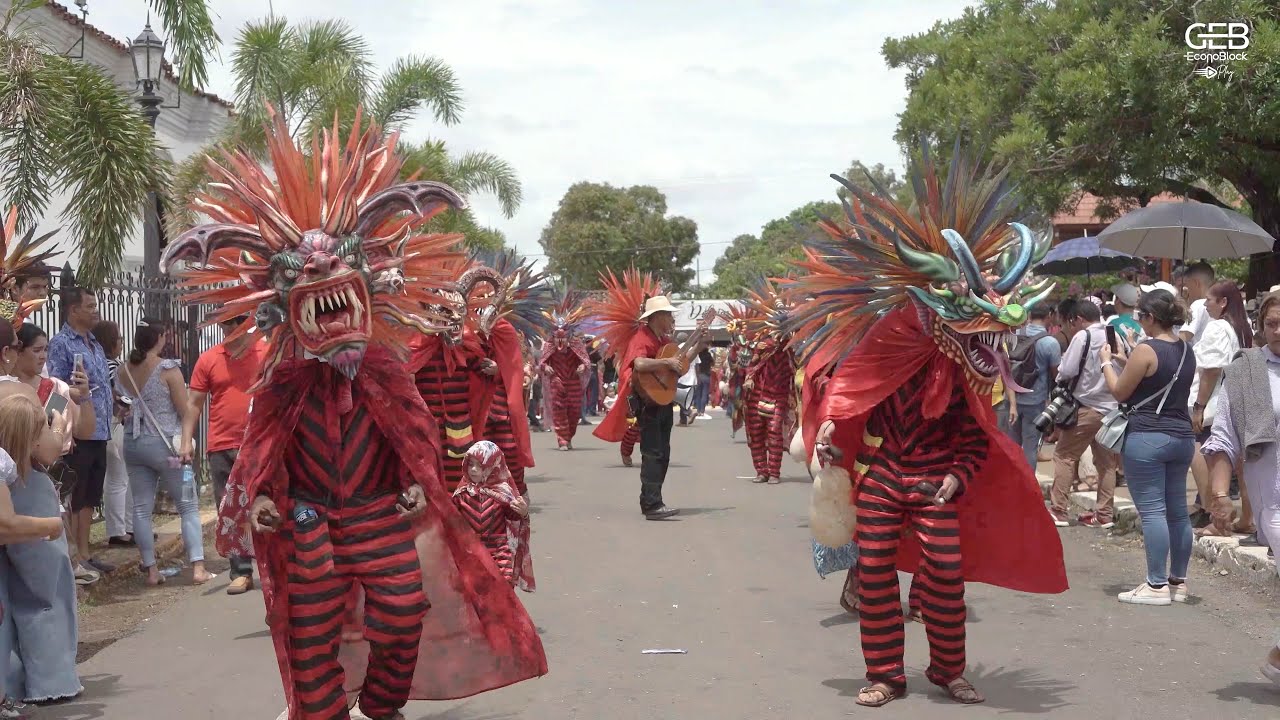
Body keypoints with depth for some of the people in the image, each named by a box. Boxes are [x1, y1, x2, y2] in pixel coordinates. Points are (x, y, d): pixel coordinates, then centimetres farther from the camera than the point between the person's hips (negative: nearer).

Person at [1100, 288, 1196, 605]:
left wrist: (1107, 362, 10)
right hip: (1182, 436, 8)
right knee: (1177, 511, 12)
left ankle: (1157, 586, -5)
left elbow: (1120, 392, -5)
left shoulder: (1146, 350, -13)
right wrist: (1127, 361, 23)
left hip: (1147, 437, -8)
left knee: (1152, 511, -5)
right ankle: (1178, 582, 20)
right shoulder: (1187, 350, 10)